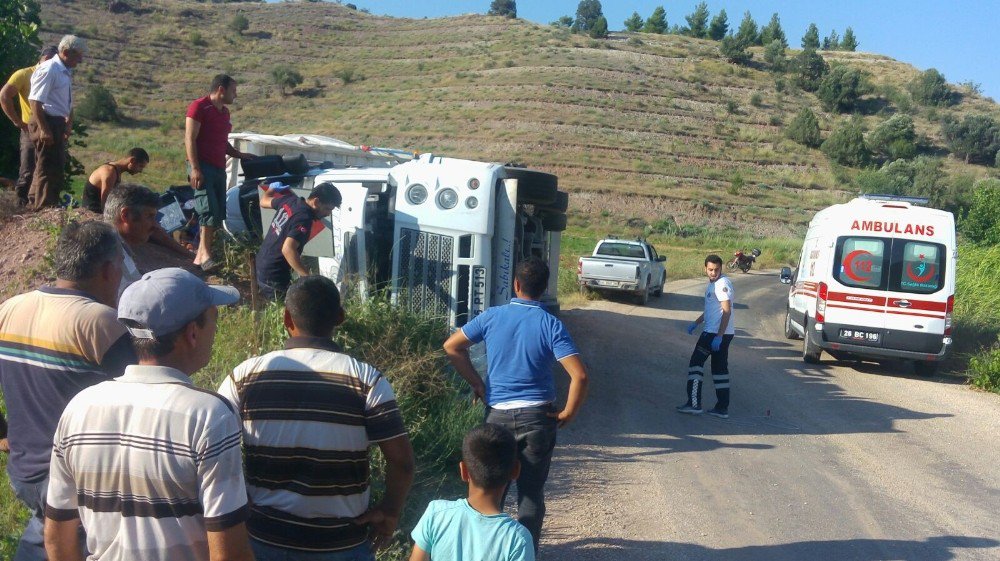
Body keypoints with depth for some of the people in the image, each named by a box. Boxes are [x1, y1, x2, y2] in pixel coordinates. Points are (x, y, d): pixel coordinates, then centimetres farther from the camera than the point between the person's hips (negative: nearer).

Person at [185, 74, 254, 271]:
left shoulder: (224, 112, 20)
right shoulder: (199, 106, -4)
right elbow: (190, 139, -11)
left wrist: (240, 155, 18)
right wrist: (194, 168, -19)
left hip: (219, 168, 8)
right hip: (203, 167, -8)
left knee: (218, 214, 4)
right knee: (210, 210, -19)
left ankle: (200, 256, 9)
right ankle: (205, 254, -19)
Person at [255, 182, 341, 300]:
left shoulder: (290, 200, 1)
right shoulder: (304, 219, -25)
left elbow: (264, 201, 20)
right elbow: (288, 250, -37)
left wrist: (272, 188, 41)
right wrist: (308, 277, -35)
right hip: (274, 278, -9)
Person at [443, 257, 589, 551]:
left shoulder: (493, 316, -3)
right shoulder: (551, 325, -9)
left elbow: (451, 346, 3)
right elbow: (579, 376, -17)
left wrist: (477, 383, 7)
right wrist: (568, 414, -4)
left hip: (497, 415, 2)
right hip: (537, 417, -2)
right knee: (532, 494, 8)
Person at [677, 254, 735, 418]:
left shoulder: (722, 284, -16)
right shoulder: (713, 283, 16)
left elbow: (727, 311, -22)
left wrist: (718, 336, -25)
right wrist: (696, 323, 23)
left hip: (716, 334, -10)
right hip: (717, 333, 10)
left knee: (696, 363, -3)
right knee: (720, 368, 10)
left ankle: (694, 404, -3)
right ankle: (722, 408, 13)